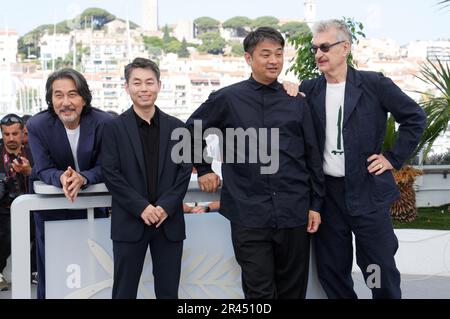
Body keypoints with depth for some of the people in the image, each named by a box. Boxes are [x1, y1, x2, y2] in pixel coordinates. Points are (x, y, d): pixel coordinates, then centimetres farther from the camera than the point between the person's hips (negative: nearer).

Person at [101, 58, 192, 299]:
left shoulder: (176, 127, 8)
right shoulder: (114, 128, 1)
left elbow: (185, 171, 4)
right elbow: (111, 174, -5)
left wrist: (166, 207, -9)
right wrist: (141, 207, -13)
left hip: (169, 222, 2)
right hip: (130, 222, -2)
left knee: (168, 291, 7)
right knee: (124, 290, 4)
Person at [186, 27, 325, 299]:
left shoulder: (296, 102, 7)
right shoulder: (227, 99, 2)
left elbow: (313, 156, 9)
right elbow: (191, 131, 16)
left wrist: (315, 204, 6)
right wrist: (203, 170, 11)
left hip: (294, 212, 2)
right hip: (249, 214, -2)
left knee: (293, 289, 10)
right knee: (259, 291, 1)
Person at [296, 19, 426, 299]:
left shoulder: (374, 84, -3)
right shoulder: (309, 90, 5)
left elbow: (415, 117, 3)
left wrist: (394, 158, -1)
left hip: (368, 191, -3)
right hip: (327, 193, 3)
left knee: (381, 272, 3)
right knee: (332, 273, 9)